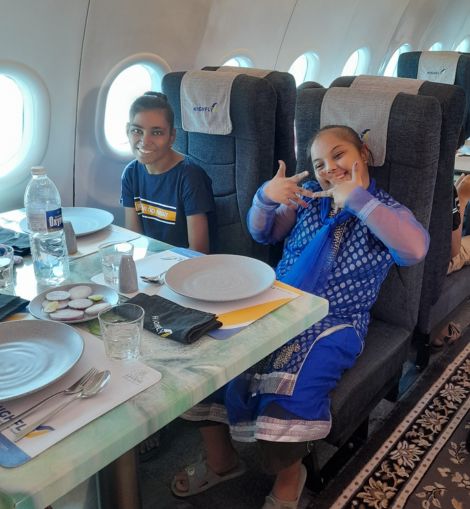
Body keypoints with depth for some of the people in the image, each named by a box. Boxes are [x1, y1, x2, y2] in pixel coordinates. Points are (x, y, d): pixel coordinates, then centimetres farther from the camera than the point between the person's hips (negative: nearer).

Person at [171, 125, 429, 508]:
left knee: (288, 387, -29)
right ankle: (220, 460, 10)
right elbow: (263, 233, 20)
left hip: (334, 323, -5)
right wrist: (266, 197, -2)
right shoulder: (308, 197, 12)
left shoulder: (385, 210, -1)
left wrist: (356, 198, -21)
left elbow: (415, 249, -23)